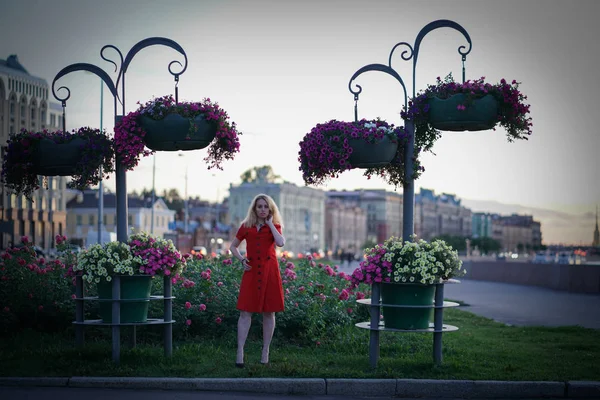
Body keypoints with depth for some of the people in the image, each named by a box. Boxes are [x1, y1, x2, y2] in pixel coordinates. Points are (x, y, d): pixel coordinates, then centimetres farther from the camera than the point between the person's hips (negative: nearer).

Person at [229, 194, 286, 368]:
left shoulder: (274, 226, 8)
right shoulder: (246, 226, 10)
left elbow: (280, 243, -13)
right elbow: (233, 246, 18)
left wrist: (270, 224, -5)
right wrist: (241, 260, 1)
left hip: (269, 271, 0)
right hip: (251, 271, 0)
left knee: (269, 312, 2)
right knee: (245, 311, -7)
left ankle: (265, 352, 10)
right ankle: (240, 352, -9)